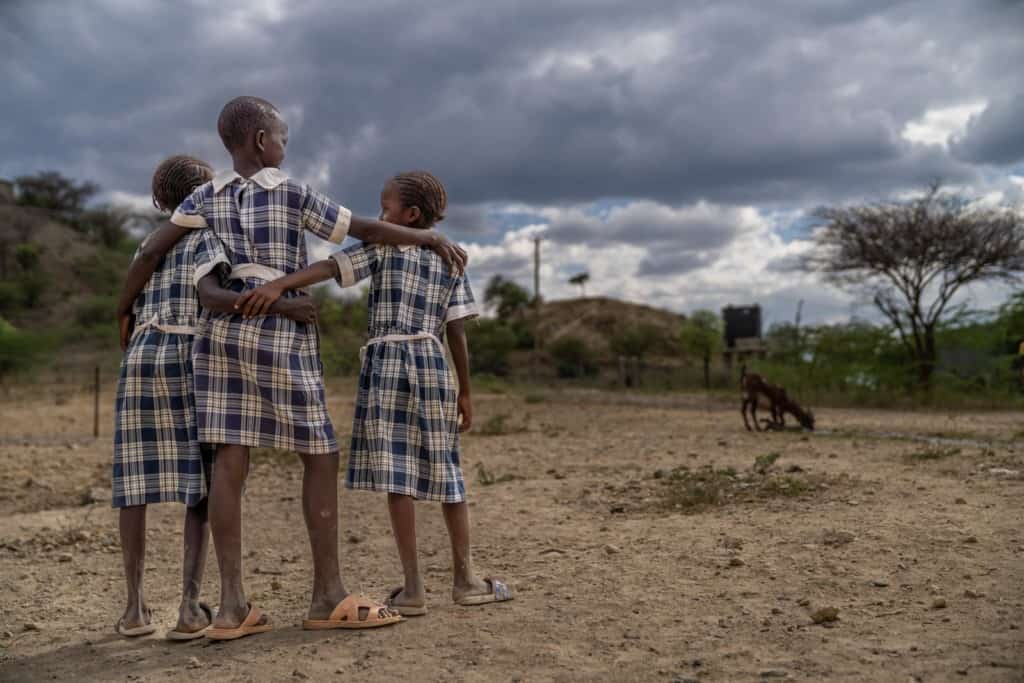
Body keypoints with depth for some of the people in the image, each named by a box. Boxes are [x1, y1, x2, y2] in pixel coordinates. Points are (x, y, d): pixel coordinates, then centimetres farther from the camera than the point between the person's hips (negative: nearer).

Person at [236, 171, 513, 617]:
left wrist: (278, 285, -28)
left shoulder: (383, 248, 1)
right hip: (432, 364, 4)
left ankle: (413, 589, -4)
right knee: (445, 471, 13)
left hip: (388, 363, -4)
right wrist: (465, 392, 12)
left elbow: (331, 266, -16)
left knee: (397, 474, -4)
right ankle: (464, 578, 19)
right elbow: (457, 332, 8)